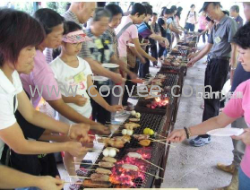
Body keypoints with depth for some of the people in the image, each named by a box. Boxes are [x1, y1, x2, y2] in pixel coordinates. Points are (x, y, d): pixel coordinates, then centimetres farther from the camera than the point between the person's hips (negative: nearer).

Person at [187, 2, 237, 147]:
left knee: (211, 99, -8)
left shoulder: (229, 23, -10)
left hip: (221, 64, -8)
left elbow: (234, 48, -14)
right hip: (211, 62, 9)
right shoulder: (215, 26, 15)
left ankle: (205, 135, -1)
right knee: (209, 96, 13)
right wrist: (194, 60, 25)